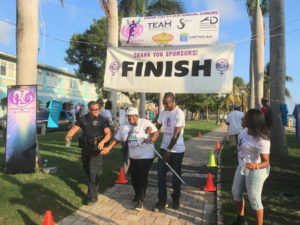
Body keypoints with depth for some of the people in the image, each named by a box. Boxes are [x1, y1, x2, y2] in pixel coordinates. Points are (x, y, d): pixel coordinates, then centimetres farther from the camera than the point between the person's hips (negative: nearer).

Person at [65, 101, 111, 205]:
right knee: (86, 169, 18)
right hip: (85, 148, 5)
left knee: (93, 171, -10)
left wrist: (103, 141, -37)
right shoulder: (83, 119, 4)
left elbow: (108, 133, -16)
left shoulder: (102, 120, -7)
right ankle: (94, 184, 46)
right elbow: (74, 128, -3)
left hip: (96, 148, -5)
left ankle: (92, 196, -4)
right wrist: (68, 136, -25)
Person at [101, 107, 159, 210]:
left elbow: (156, 132, -14)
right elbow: (117, 139, 12)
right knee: (133, 177, 14)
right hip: (132, 157, 5)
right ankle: (137, 195, 38)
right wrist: (108, 148, 3)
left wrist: (151, 140, -33)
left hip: (145, 156, -5)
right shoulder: (124, 126, 5)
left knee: (142, 178, -3)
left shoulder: (145, 122, -10)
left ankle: (140, 200, 11)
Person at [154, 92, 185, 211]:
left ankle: (176, 199, 30)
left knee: (176, 175, 11)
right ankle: (162, 201, 12)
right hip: (164, 147, 5)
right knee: (161, 174, 1)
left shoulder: (179, 113, -16)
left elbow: (176, 134, -18)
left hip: (177, 150, -5)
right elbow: (158, 126, 11)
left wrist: (169, 150, -17)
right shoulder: (163, 112, 4)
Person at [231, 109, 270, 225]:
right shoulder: (246, 130, -7)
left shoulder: (262, 141, -30)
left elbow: (266, 162, -29)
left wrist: (255, 166, -48)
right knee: (236, 192, 18)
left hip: (256, 170, -9)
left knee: (254, 199, 2)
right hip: (243, 166, 9)